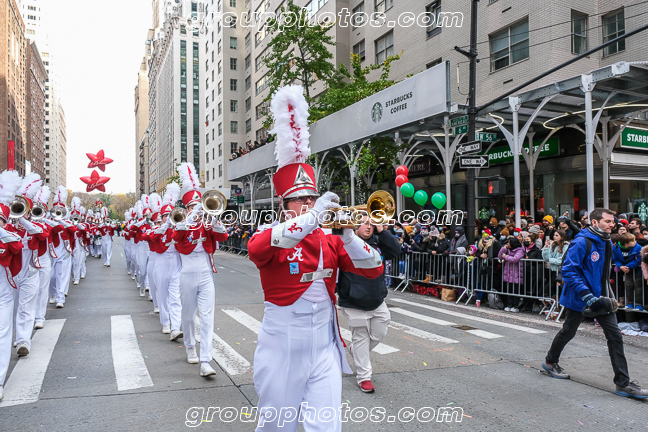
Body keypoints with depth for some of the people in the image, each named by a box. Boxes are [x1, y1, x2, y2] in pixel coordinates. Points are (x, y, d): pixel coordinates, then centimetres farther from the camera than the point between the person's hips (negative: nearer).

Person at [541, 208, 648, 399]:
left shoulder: (606, 243, 6)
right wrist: (587, 295, -29)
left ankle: (623, 383, 4)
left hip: (599, 297, 7)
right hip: (579, 298, -7)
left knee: (615, 335, -1)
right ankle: (550, 361, 37)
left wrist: (606, 295, 18)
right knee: (568, 331, 12)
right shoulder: (581, 242, -20)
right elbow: (568, 270, -24)